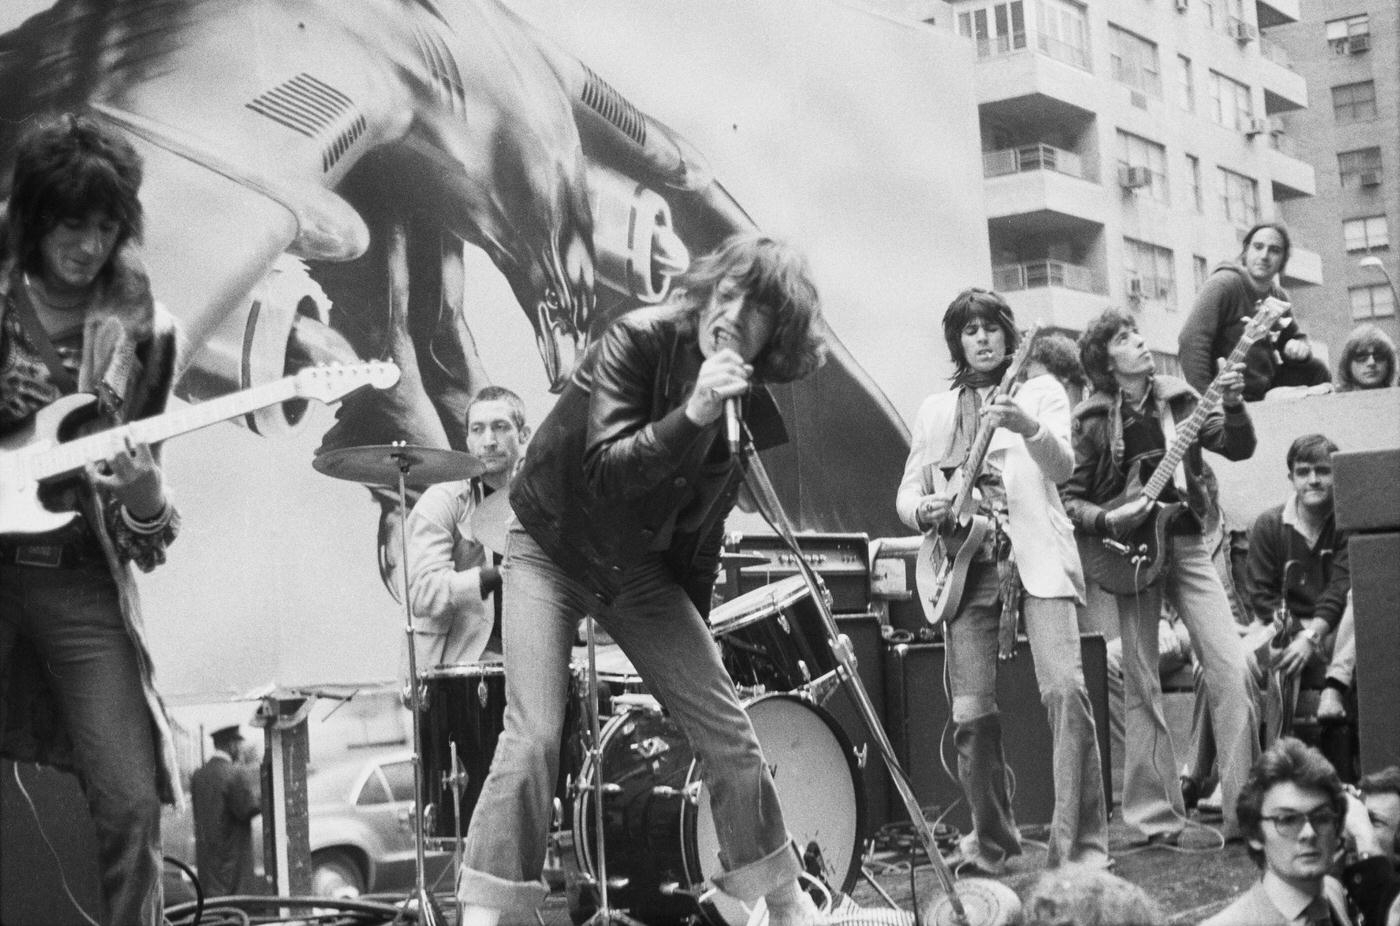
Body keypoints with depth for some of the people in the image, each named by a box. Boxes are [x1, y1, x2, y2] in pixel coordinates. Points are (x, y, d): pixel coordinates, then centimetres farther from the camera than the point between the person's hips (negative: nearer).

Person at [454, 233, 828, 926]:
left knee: (729, 732, 0)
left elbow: (701, 528, 8)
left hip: (642, 567, 5)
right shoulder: (638, 340, -21)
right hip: (551, 551, -5)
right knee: (534, 737, -19)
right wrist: (691, 414, -41)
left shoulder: (749, 406, -5)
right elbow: (605, 472, -30)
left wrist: (692, 628, 11)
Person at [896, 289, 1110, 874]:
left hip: (1036, 556, -3)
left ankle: (1081, 847, -16)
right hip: (966, 563, 3)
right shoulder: (935, 411, 19)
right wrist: (923, 508, -8)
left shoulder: (1040, 390, 11)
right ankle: (991, 842, 14)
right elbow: (906, 491, 16)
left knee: (1065, 689, -19)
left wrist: (1027, 426, -27)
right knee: (971, 714, -4)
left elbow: (1062, 466, -6)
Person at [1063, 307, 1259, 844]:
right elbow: (1067, 499, -1)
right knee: (1142, 689, 0)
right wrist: (1110, 520, -18)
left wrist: (1233, 406, -17)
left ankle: (1246, 811, -2)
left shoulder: (1179, 400, 7)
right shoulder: (1091, 420, -1)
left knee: (1233, 669, -9)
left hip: (1185, 543, 2)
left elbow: (1238, 448, 0)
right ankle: (1158, 820, 9)